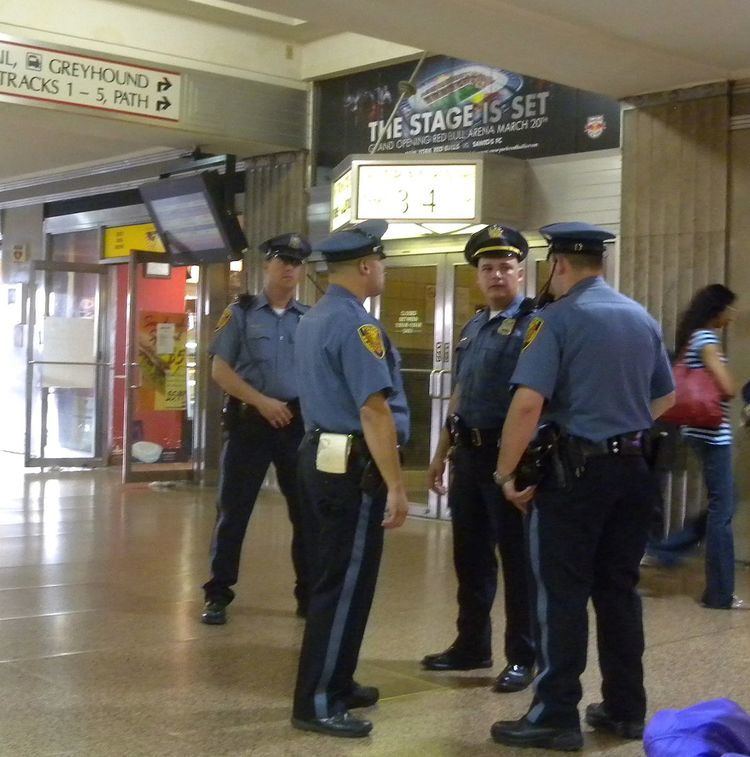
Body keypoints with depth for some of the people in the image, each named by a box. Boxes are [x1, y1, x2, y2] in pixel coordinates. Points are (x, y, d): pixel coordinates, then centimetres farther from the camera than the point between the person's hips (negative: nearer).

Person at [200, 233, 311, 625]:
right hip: (250, 421, -2)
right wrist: (261, 401, -13)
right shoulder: (240, 313, 3)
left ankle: (309, 594, 19)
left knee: (307, 511, 7)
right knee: (233, 511, 2)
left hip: (299, 424, 3)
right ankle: (217, 594, 12)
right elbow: (220, 370, -2)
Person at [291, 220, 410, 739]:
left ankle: (334, 683, 29)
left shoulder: (315, 319, 14)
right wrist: (396, 486, -21)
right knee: (345, 584, -3)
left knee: (333, 577, 18)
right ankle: (317, 703, 4)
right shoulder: (355, 324, -17)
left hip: (321, 457, 10)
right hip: (353, 467, -10)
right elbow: (374, 410, -23)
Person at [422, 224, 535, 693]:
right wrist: (442, 454, 20)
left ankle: (522, 658, 12)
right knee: (471, 556, 15)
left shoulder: (534, 324, -10)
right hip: (468, 454, 8)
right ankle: (472, 646, 27)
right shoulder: (472, 328, 16)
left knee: (517, 558, 1)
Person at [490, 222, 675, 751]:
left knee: (562, 595, 0)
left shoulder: (559, 318, -10)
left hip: (574, 471, -6)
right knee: (619, 591, 14)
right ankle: (625, 710, 22)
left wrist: (507, 473, -12)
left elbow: (528, 403, -20)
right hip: (632, 470, 6)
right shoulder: (643, 319, 10)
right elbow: (666, 397, 21)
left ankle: (557, 718, 5)